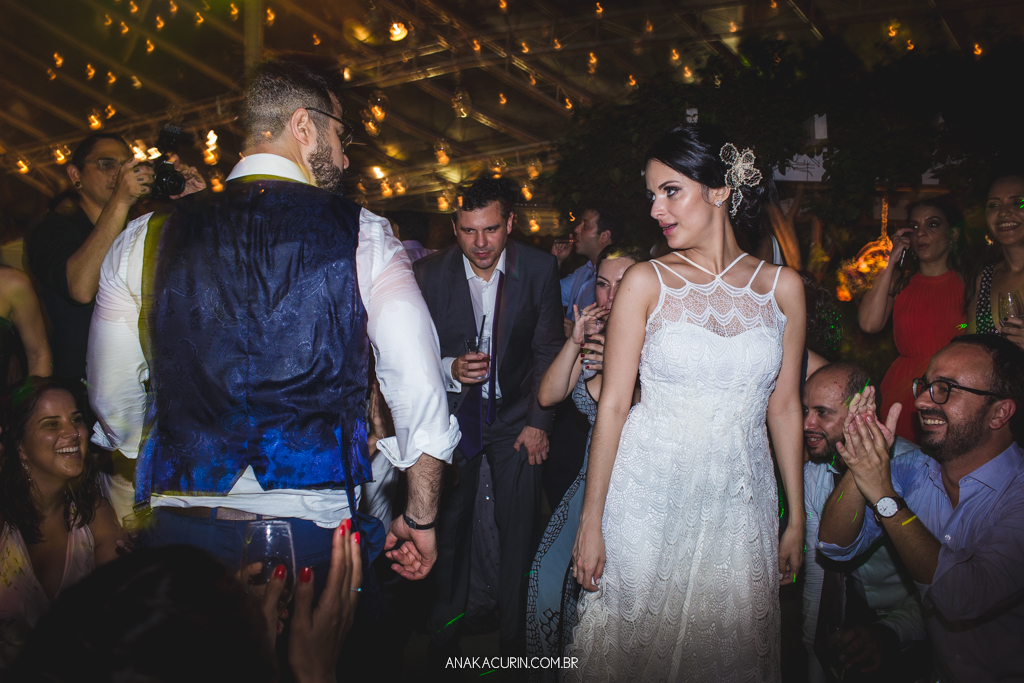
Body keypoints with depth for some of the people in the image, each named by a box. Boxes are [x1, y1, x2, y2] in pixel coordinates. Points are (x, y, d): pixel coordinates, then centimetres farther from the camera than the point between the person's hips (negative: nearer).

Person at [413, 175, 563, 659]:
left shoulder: (539, 269, -9)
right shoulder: (429, 274, -11)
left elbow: (548, 350, -1)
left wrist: (538, 421, -3)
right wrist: (450, 369, -25)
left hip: (515, 415, 0)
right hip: (452, 415, 0)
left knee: (519, 532, 4)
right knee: (448, 525, 8)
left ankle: (515, 637, 24)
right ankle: (444, 632, 30)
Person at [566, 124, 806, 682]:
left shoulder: (782, 286, 2)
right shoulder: (646, 283, -5)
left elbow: (784, 406, 7)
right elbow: (612, 404, -6)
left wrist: (797, 520, 8)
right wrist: (591, 521, -8)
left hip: (739, 501, 2)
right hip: (649, 495, -2)